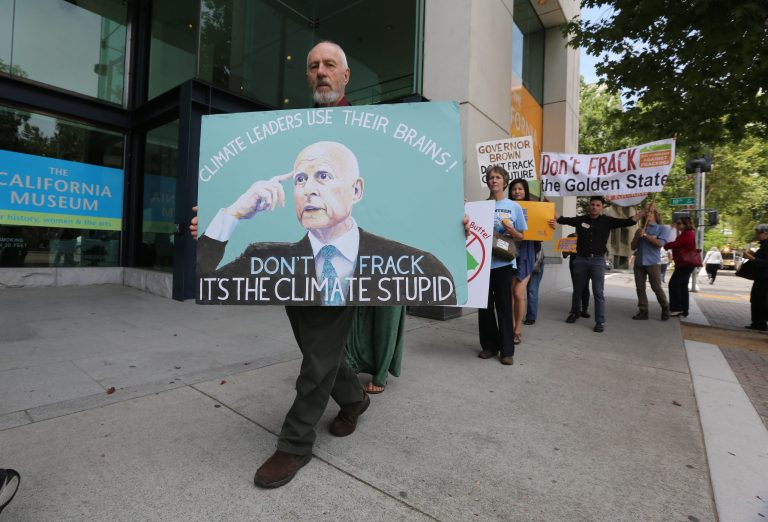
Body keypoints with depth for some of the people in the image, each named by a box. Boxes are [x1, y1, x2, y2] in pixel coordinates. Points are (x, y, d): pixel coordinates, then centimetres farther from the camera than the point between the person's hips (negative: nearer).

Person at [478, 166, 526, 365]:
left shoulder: (514, 207, 5)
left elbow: (520, 237, 8)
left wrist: (510, 229, -12)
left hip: (504, 262, -1)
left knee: (504, 305, 2)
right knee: (485, 305, 7)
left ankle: (507, 350, 10)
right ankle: (489, 345, 20)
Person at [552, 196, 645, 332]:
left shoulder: (607, 221, 1)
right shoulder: (580, 219, 4)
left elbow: (628, 221, -5)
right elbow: (561, 219, 7)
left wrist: (644, 212, -17)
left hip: (597, 260, -1)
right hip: (580, 259, 2)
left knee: (598, 292, -3)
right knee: (577, 290, 15)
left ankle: (600, 322, 2)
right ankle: (574, 313, 34)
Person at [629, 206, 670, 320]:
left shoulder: (662, 228, 4)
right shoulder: (640, 229, 14)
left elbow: (660, 243, -12)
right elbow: (633, 247, 12)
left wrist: (645, 235, -13)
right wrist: (637, 236, -3)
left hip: (652, 263, -4)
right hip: (638, 263, 4)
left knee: (656, 287, -3)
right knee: (640, 288, 2)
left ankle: (665, 309, 14)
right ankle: (643, 311, 5)